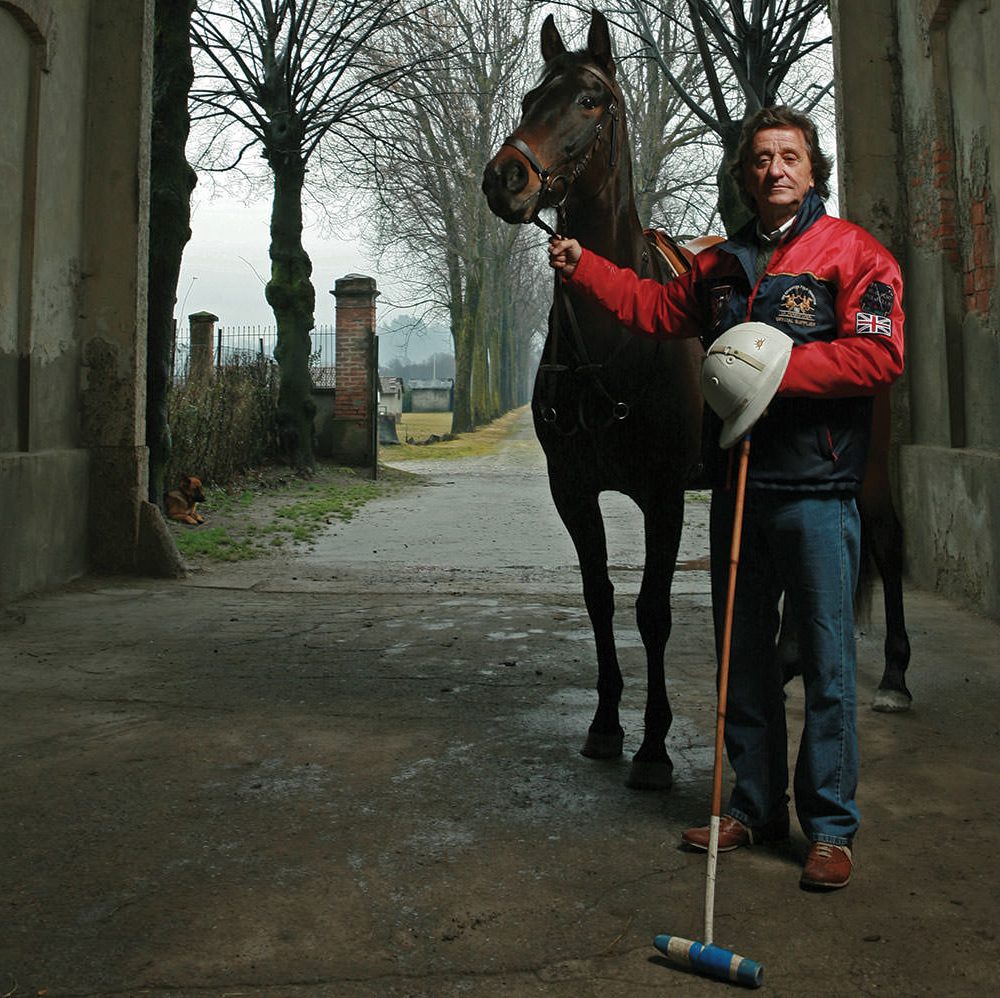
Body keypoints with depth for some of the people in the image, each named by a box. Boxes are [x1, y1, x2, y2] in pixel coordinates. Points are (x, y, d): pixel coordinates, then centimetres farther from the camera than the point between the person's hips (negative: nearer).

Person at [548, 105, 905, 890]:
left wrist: (777, 368, -19)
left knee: (827, 662, 0)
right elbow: (658, 310, 26)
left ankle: (831, 828, 13)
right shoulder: (723, 264, 16)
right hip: (736, 482, 6)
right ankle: (754, 806, 26)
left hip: (817, 489, -6)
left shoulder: (853, 252, -4)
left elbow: (879, 356, -14)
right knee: (743, 655, 12)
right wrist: (582, 266, 19)